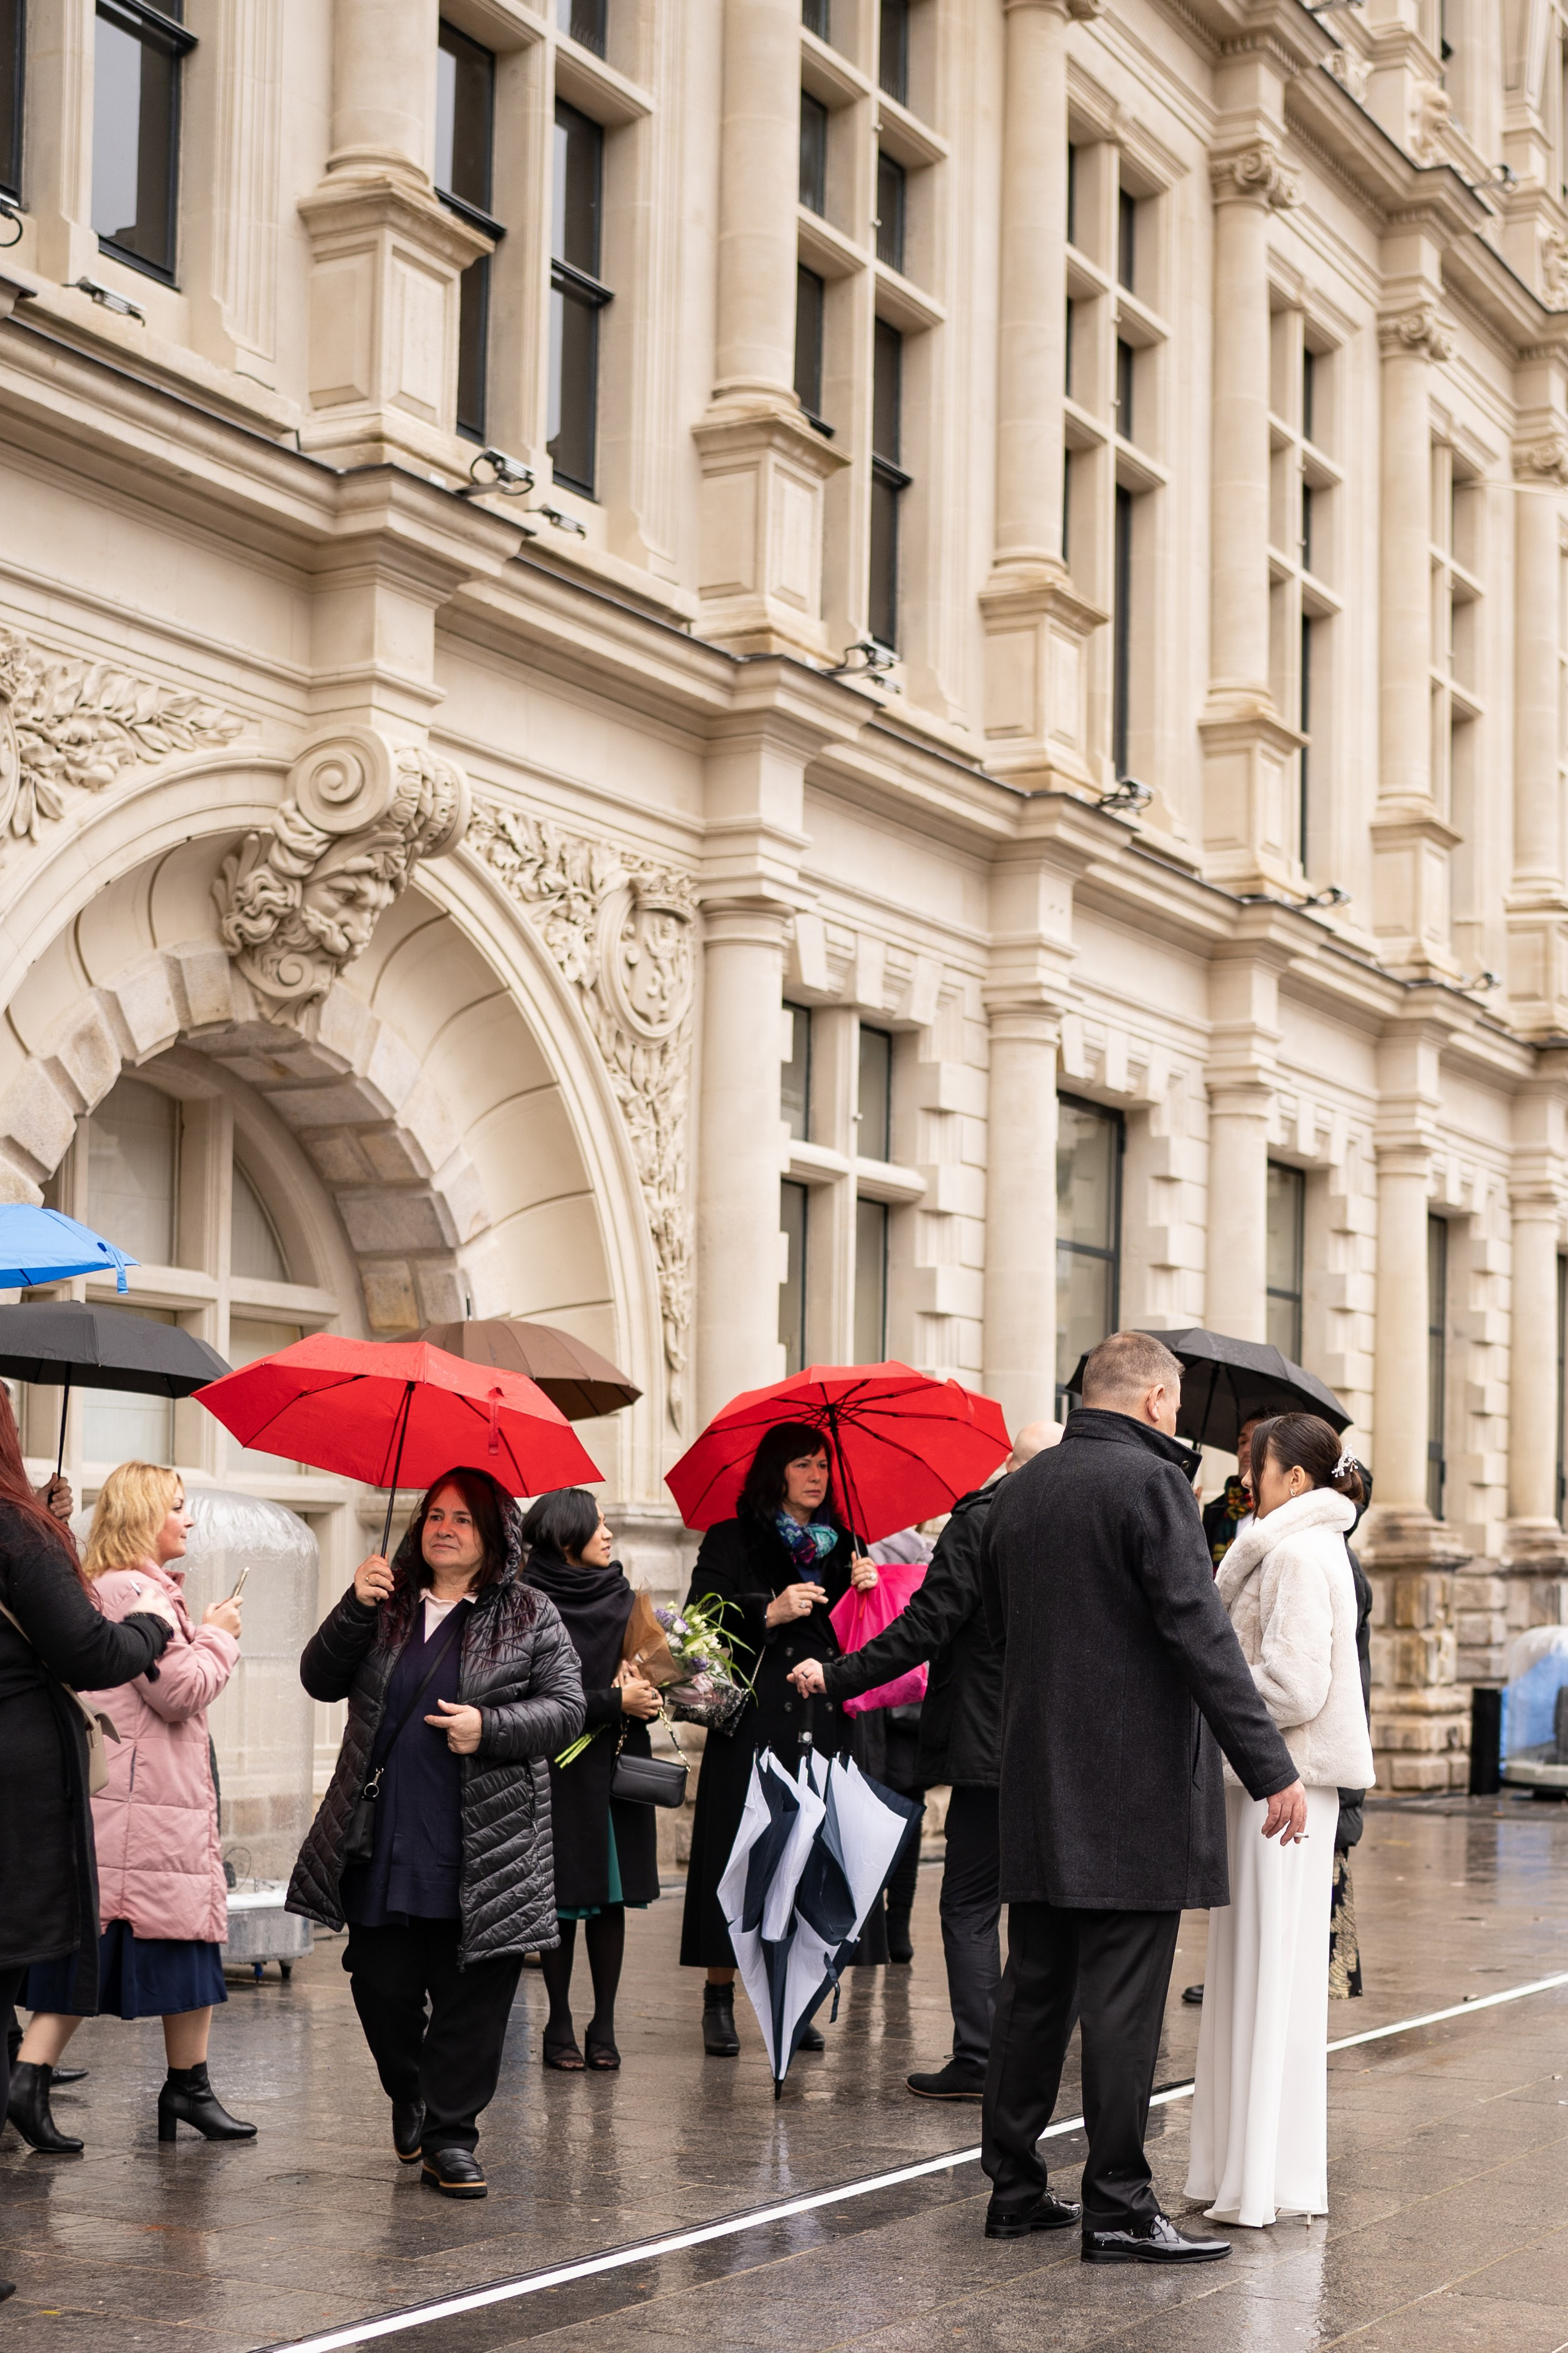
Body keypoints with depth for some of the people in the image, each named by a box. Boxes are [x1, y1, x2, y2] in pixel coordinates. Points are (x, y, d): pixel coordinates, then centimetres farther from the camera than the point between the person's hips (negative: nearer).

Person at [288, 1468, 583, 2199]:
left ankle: (450, 2137, 9)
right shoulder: (388, 1607, 13)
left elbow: (565, 1709, -1)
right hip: (384, 1840, 2)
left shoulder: (530, 1616, 5)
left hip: (482, 1850, -2)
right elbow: (321, 1680, 5)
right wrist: (355, 1609, -10)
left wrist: (490, 1727, -17)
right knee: (381, 1981, 5)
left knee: (472, 1993, -1)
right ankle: (408, 2095, 33)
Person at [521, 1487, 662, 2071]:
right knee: (564, 1897, -1)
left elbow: (653, 1667, 16)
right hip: (561, 1774, -5)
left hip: (618, 1770, 5)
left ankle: (604, 2025, 9)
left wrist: (642, 1691, -6)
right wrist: (615, 1702, -17)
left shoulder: (622, 1599, 11)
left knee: (610, 1895, 4)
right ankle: (560, 2026, 8)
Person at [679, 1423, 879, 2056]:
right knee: (739, 1850, -5)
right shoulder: (733, 1541, 5)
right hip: (755, 1724, -4)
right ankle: (719, 1999, 5)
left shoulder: (840, 1545, 18)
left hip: (824, 1724, 4)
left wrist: (866, 1592, -1)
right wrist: (770, 1613, -16)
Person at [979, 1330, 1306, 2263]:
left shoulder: (1019, 1491, 10)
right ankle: (1119, 2205, 0)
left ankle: (1015, 2185, 19)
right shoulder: (1150, 1482, -12)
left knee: (1034, 1987, 13)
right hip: (1135, 1792, -7)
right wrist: (1272, 1766, -16)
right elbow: (1202, 1635, -18)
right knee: (1124, 2002, -3)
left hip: (1038, 1785, 7)